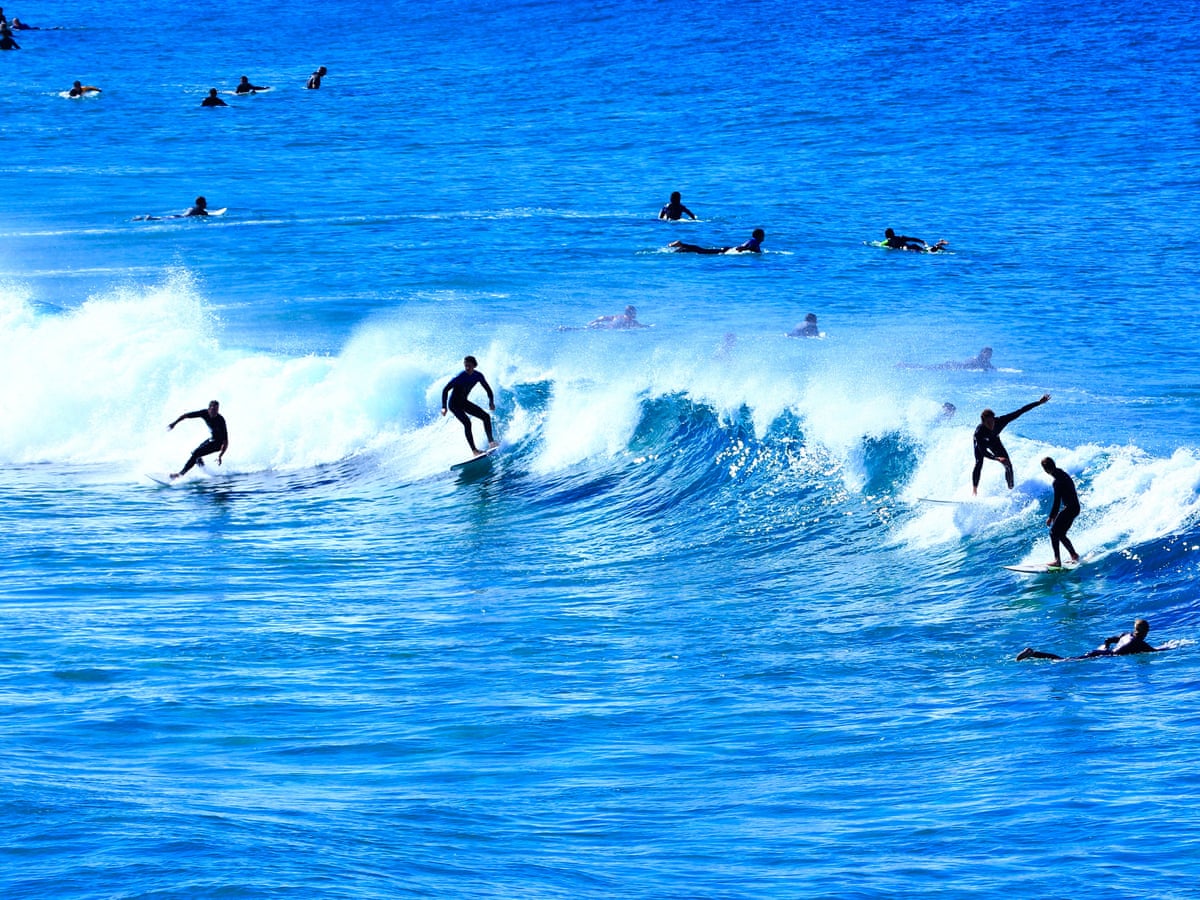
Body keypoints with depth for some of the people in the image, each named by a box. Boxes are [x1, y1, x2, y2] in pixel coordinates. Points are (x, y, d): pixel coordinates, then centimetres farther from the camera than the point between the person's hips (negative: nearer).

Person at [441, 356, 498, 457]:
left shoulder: (478, 376, -8)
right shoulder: (459, 377, -25)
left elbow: (488, 389, 5)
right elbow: (445, 390, -21)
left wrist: (491, 401, -10)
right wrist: (444, 407, -26)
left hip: (464, 402, 7)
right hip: (454, 404, -7)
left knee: (486, 416, -1)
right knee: (467, 423, -24)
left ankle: (491, 441, 4)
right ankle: (474, 450, -24)